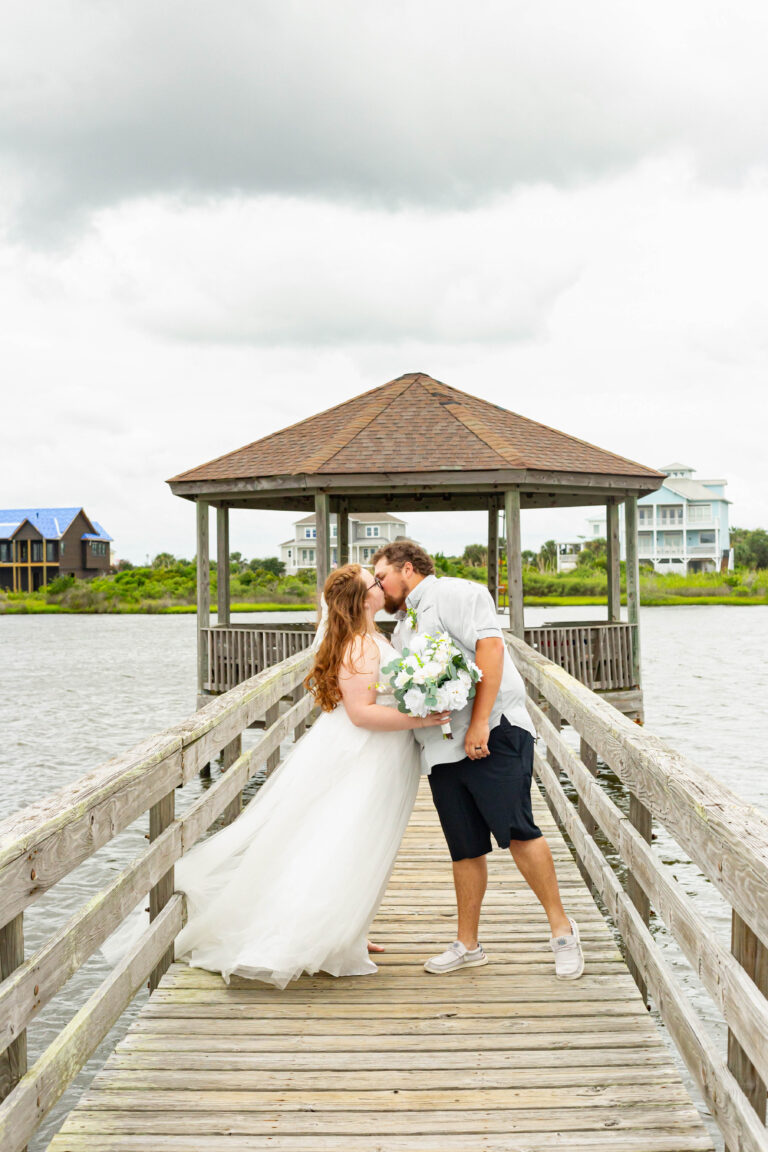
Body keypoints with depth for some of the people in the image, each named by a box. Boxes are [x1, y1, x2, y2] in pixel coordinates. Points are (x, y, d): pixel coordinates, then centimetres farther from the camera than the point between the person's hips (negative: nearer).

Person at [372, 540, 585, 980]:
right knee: (465, 848, 9)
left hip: (493, 734, -8)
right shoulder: (404, 628, 26)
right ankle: (468, 944, 17)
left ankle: (561, 926, 1)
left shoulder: (454, 593, -1)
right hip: (442, 750, 8)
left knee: (517, 831, -12)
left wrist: (480, 723, -20)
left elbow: (489, 647, -14)